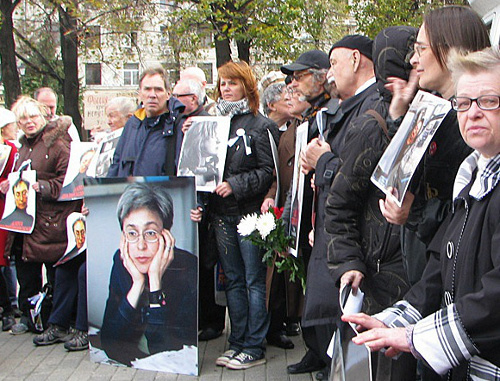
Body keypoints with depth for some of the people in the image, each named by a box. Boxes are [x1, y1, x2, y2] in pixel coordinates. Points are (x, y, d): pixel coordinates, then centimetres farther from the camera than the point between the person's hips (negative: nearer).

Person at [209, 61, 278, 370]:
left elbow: (268, 171, -10)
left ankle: (255, 348, 7)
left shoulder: (261, 126, -4)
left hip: (249, 212, -6)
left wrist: (235, 185, -18)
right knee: (233, 280, 12)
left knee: (255, 281, 0)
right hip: (222, 214, 6)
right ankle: (238, 342, 20)